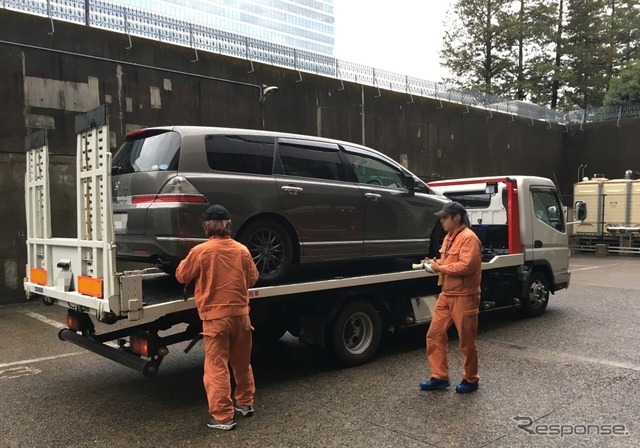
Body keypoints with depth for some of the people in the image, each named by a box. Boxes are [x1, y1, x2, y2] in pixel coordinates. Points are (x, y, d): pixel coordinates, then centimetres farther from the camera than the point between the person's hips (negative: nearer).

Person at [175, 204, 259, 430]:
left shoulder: (200, 251, -11)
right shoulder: (242, 250, -1)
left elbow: (182, 276, 3)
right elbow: (252, 278, 11)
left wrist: (186, 263, 22)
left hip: (215, 316, -4)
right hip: (240, 312, 4)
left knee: (217, 367, 2)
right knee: (242, 362, 19)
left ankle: (222, 416, 5)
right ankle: (245, 402, 33)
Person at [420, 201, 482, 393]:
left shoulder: (468, 238, -16)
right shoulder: (450, 237, 15)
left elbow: (466, 266, -25)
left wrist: (440, 268, -17)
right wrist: (436, 262, 4)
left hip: (464, 297, -9)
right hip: (446, 295, 9)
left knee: (467, 341, 5)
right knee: (435, 335, 7)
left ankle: (471, 380, 21)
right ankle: (439, 377, 17)